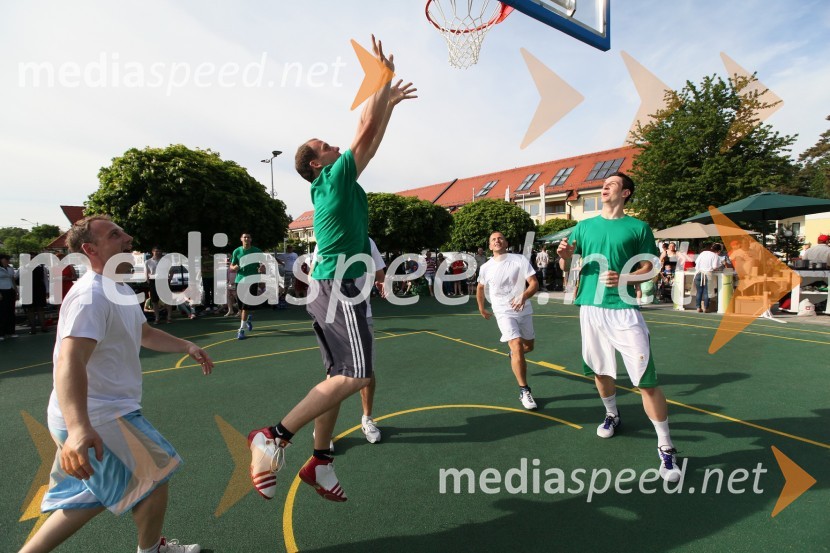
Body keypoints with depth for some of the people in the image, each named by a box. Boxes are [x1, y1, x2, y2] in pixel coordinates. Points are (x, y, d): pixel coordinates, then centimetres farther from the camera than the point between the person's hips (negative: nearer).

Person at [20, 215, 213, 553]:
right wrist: (78, 428, -48)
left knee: (96, 494, 22)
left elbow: (144, 333, 26)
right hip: (96, 418, -10)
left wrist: (186, 347, 13)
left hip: (103, 412, 10)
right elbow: (69, 361, -36)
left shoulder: (120, 289, 11)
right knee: (156, 473, 9)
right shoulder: (91, 295, -23)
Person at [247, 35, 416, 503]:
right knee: (356, 376, -11)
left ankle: (321, 462, 18)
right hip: (339, 288, -10)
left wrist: (390, 102, 32)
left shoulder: (338, 183, 19)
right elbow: (367, 128, -6)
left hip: (331, 288, 10)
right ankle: (274, 437, -6)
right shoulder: (333, 178, -5)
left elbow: (372, 140, 27)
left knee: (340, 377, 11)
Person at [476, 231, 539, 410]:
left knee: (528, 347, 18)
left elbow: (534, 283, -13)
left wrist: (524, 296, -32)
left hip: (524, 310, 2)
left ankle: (513, 354, 54)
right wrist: (481, 309, 21)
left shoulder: (520, 260, -9)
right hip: (504, 312, -2)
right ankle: (524, 391, -9)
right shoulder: (485, 268, -3)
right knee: (517, 347, -19)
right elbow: (480, 288, 16)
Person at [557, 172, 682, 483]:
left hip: (623, 309, -3)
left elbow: (649, 268, 3)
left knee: (646, 380, -8)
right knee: (600, 370, 16)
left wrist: (623, 279, -16)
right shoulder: (584, 226, 11)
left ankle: (666, 448, 7)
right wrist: (564, 256, -10)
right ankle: (612, 415, 42)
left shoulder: (638, 227, 3)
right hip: (590, 307, 4)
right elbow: (566, 267, 13)